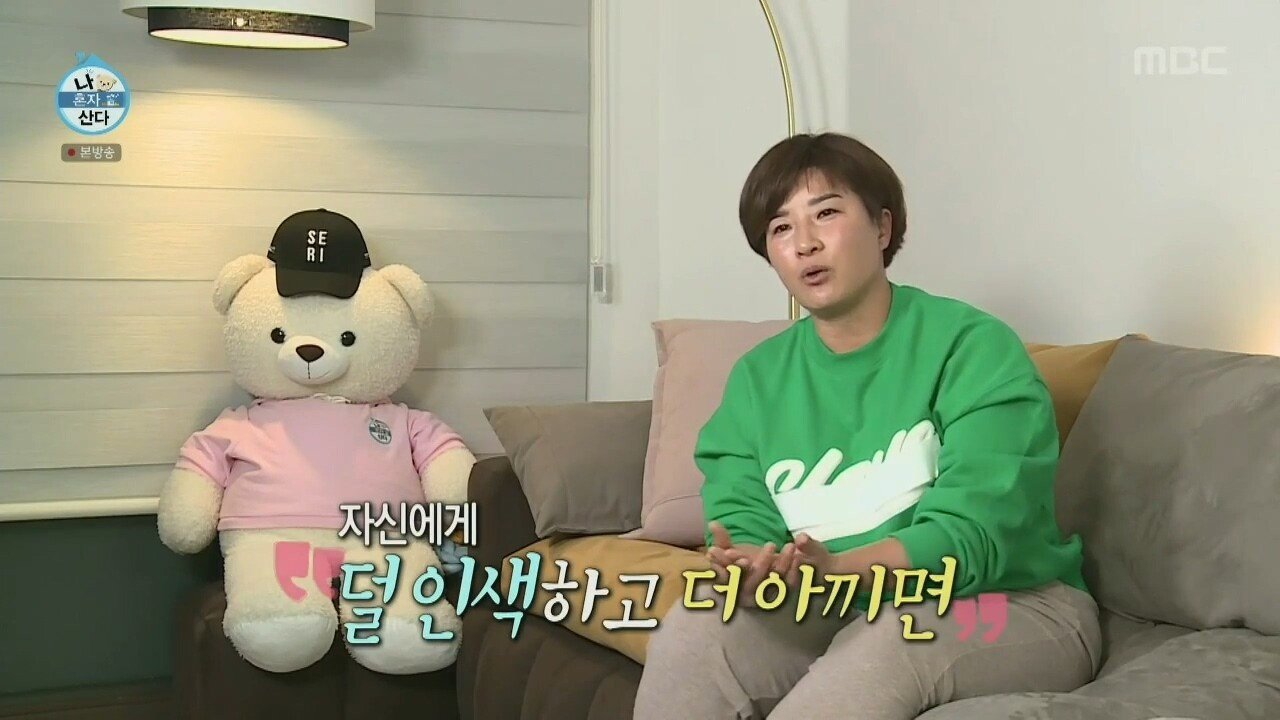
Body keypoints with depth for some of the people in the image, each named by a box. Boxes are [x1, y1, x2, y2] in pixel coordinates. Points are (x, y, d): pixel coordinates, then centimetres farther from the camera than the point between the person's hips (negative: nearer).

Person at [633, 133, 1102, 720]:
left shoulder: (975, 348, -12)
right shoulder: (757, 378, 4)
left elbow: (971, 535, -21)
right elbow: (742, 523, -3)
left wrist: (834, 571, -38)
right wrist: (747, 570, -28)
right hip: (838, 612, 4)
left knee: (885, 645, -35)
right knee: (692, 631, -22)